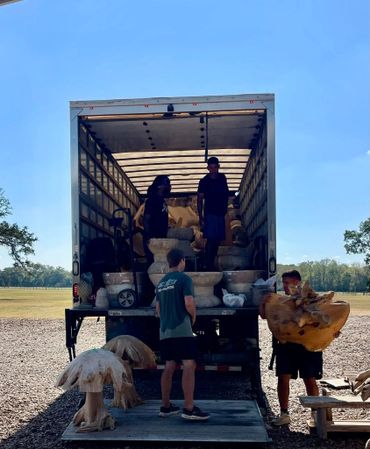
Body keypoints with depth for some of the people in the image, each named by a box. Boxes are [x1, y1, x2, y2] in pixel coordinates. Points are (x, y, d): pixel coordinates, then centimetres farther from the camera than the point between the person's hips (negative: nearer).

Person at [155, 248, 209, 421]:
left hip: (165, 331, 8)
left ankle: (166, 406, 17)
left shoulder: (161, 282, 16)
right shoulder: (184, 278, -7)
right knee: (189, 366, -8)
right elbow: (189, 304, -15)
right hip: (182, 330, -8)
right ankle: (189, 408, -12)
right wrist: (193, 318, 2)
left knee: (169, 367, 13)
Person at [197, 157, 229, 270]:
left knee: (217, 240, 7)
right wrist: (200, 217, -10)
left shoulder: (222, 178, 9)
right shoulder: (204, 181, -5)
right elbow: (200, 199, -4)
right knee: (211, 239, -12)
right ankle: (208, 265, -11)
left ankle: (211, 264, 15)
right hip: (210, 214, -5)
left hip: (221, 214, 6)